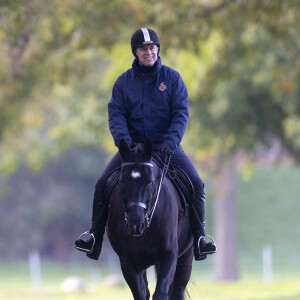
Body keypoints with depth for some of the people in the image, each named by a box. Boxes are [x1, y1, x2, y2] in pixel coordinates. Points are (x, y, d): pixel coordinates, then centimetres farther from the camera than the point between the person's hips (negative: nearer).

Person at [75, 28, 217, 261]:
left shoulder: (172, 78, 1)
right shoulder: (124, 82, 4)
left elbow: (181, 113, -5)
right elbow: (116, 114, -2)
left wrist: (170, 142, -21)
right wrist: (123, 141, -21)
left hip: (166, 145, -1)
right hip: (133, 145, 1)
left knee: (195, 184, -19)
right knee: (103, 184, -14)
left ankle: (200, 237, -7)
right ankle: (95, 235, -1)